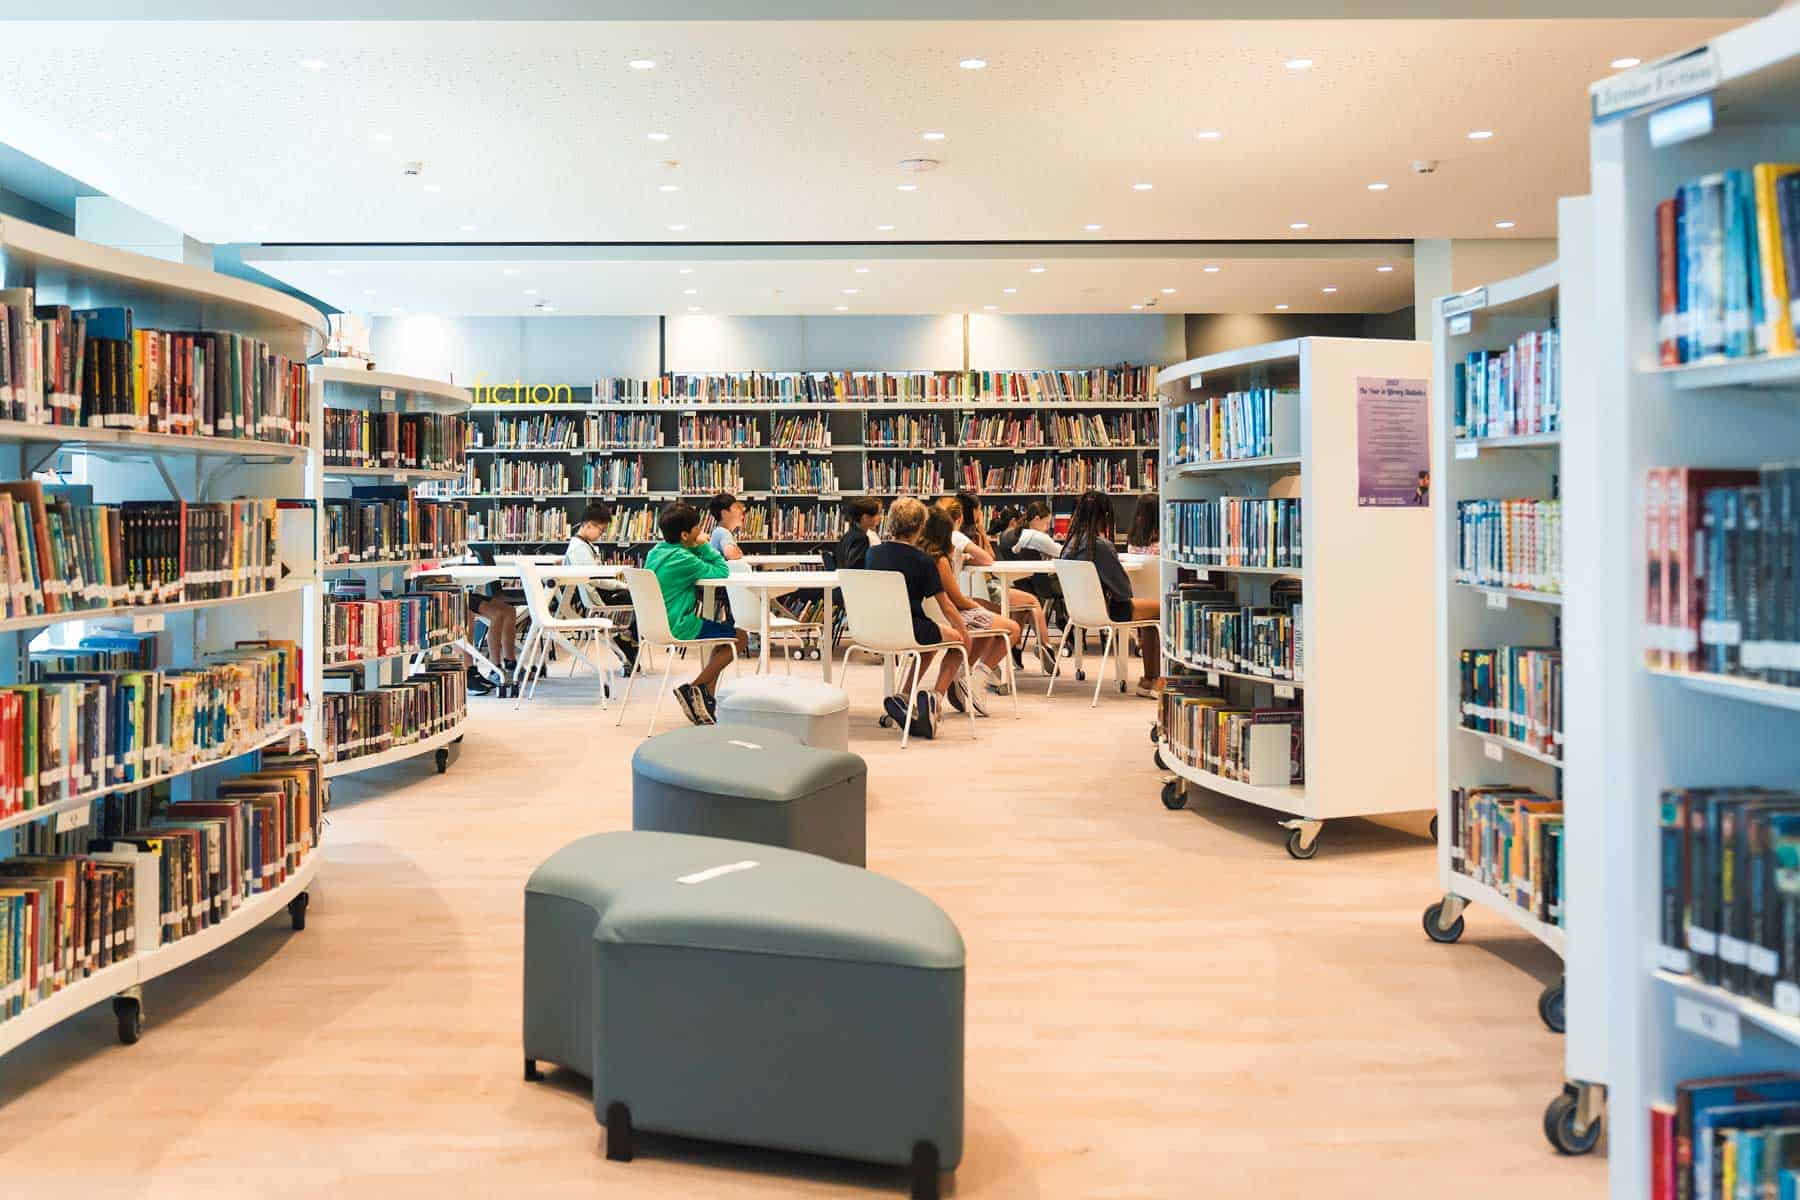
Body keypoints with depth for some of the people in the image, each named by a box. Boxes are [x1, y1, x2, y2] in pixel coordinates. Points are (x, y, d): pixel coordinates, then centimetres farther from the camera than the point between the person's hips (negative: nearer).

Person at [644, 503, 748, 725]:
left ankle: (706, 698, 22)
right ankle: (692, 690, 1)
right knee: (740, 637, 2)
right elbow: (722, 573, -15)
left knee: (724, 630, 26)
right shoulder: (682, 558, -20)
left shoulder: (657, 551, 8)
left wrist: (699, 548, 4)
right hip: (678, 627, -9)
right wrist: (705, 546, -7)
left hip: (659, 623, 9)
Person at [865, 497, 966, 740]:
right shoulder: (922, 560, -13)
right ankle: (935, 697, 8)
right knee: (958, 639, 22)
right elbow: (946, 607, -6)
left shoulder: (873, 553, 0)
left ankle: (902, 697, 17)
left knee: (930, 644, 34)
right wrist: (963, 630, 10)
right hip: (909, 629, -6)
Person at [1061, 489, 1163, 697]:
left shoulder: (1071, 543, 1)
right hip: (1104, 610, -9)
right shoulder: (1101, 545, -23)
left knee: (1149, 609, 25)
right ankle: (1158, 682, 14)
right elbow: (1124, 589, -15)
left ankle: (1149, 680, 27)